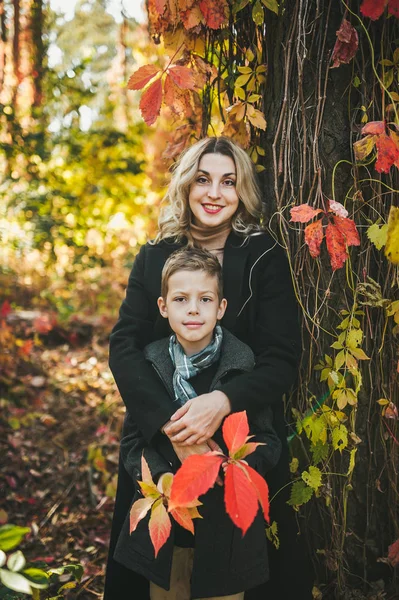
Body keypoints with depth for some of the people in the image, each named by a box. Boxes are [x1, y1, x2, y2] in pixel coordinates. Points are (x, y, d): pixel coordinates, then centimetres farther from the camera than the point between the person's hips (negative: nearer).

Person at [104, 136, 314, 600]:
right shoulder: (154, 258, 0)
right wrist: (169, 422, -26)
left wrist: (223, 401, -30)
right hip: (159, 440, 2)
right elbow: (123, 345, -10)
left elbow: (283, 358, -11)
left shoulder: (264, 257, -6)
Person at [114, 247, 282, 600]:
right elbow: (132, 441, 0)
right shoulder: (149, 365, -3)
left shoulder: (245, 367, -9)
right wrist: (160, 477, -17)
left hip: (226, 527, -1)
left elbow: (268, 444, -6)